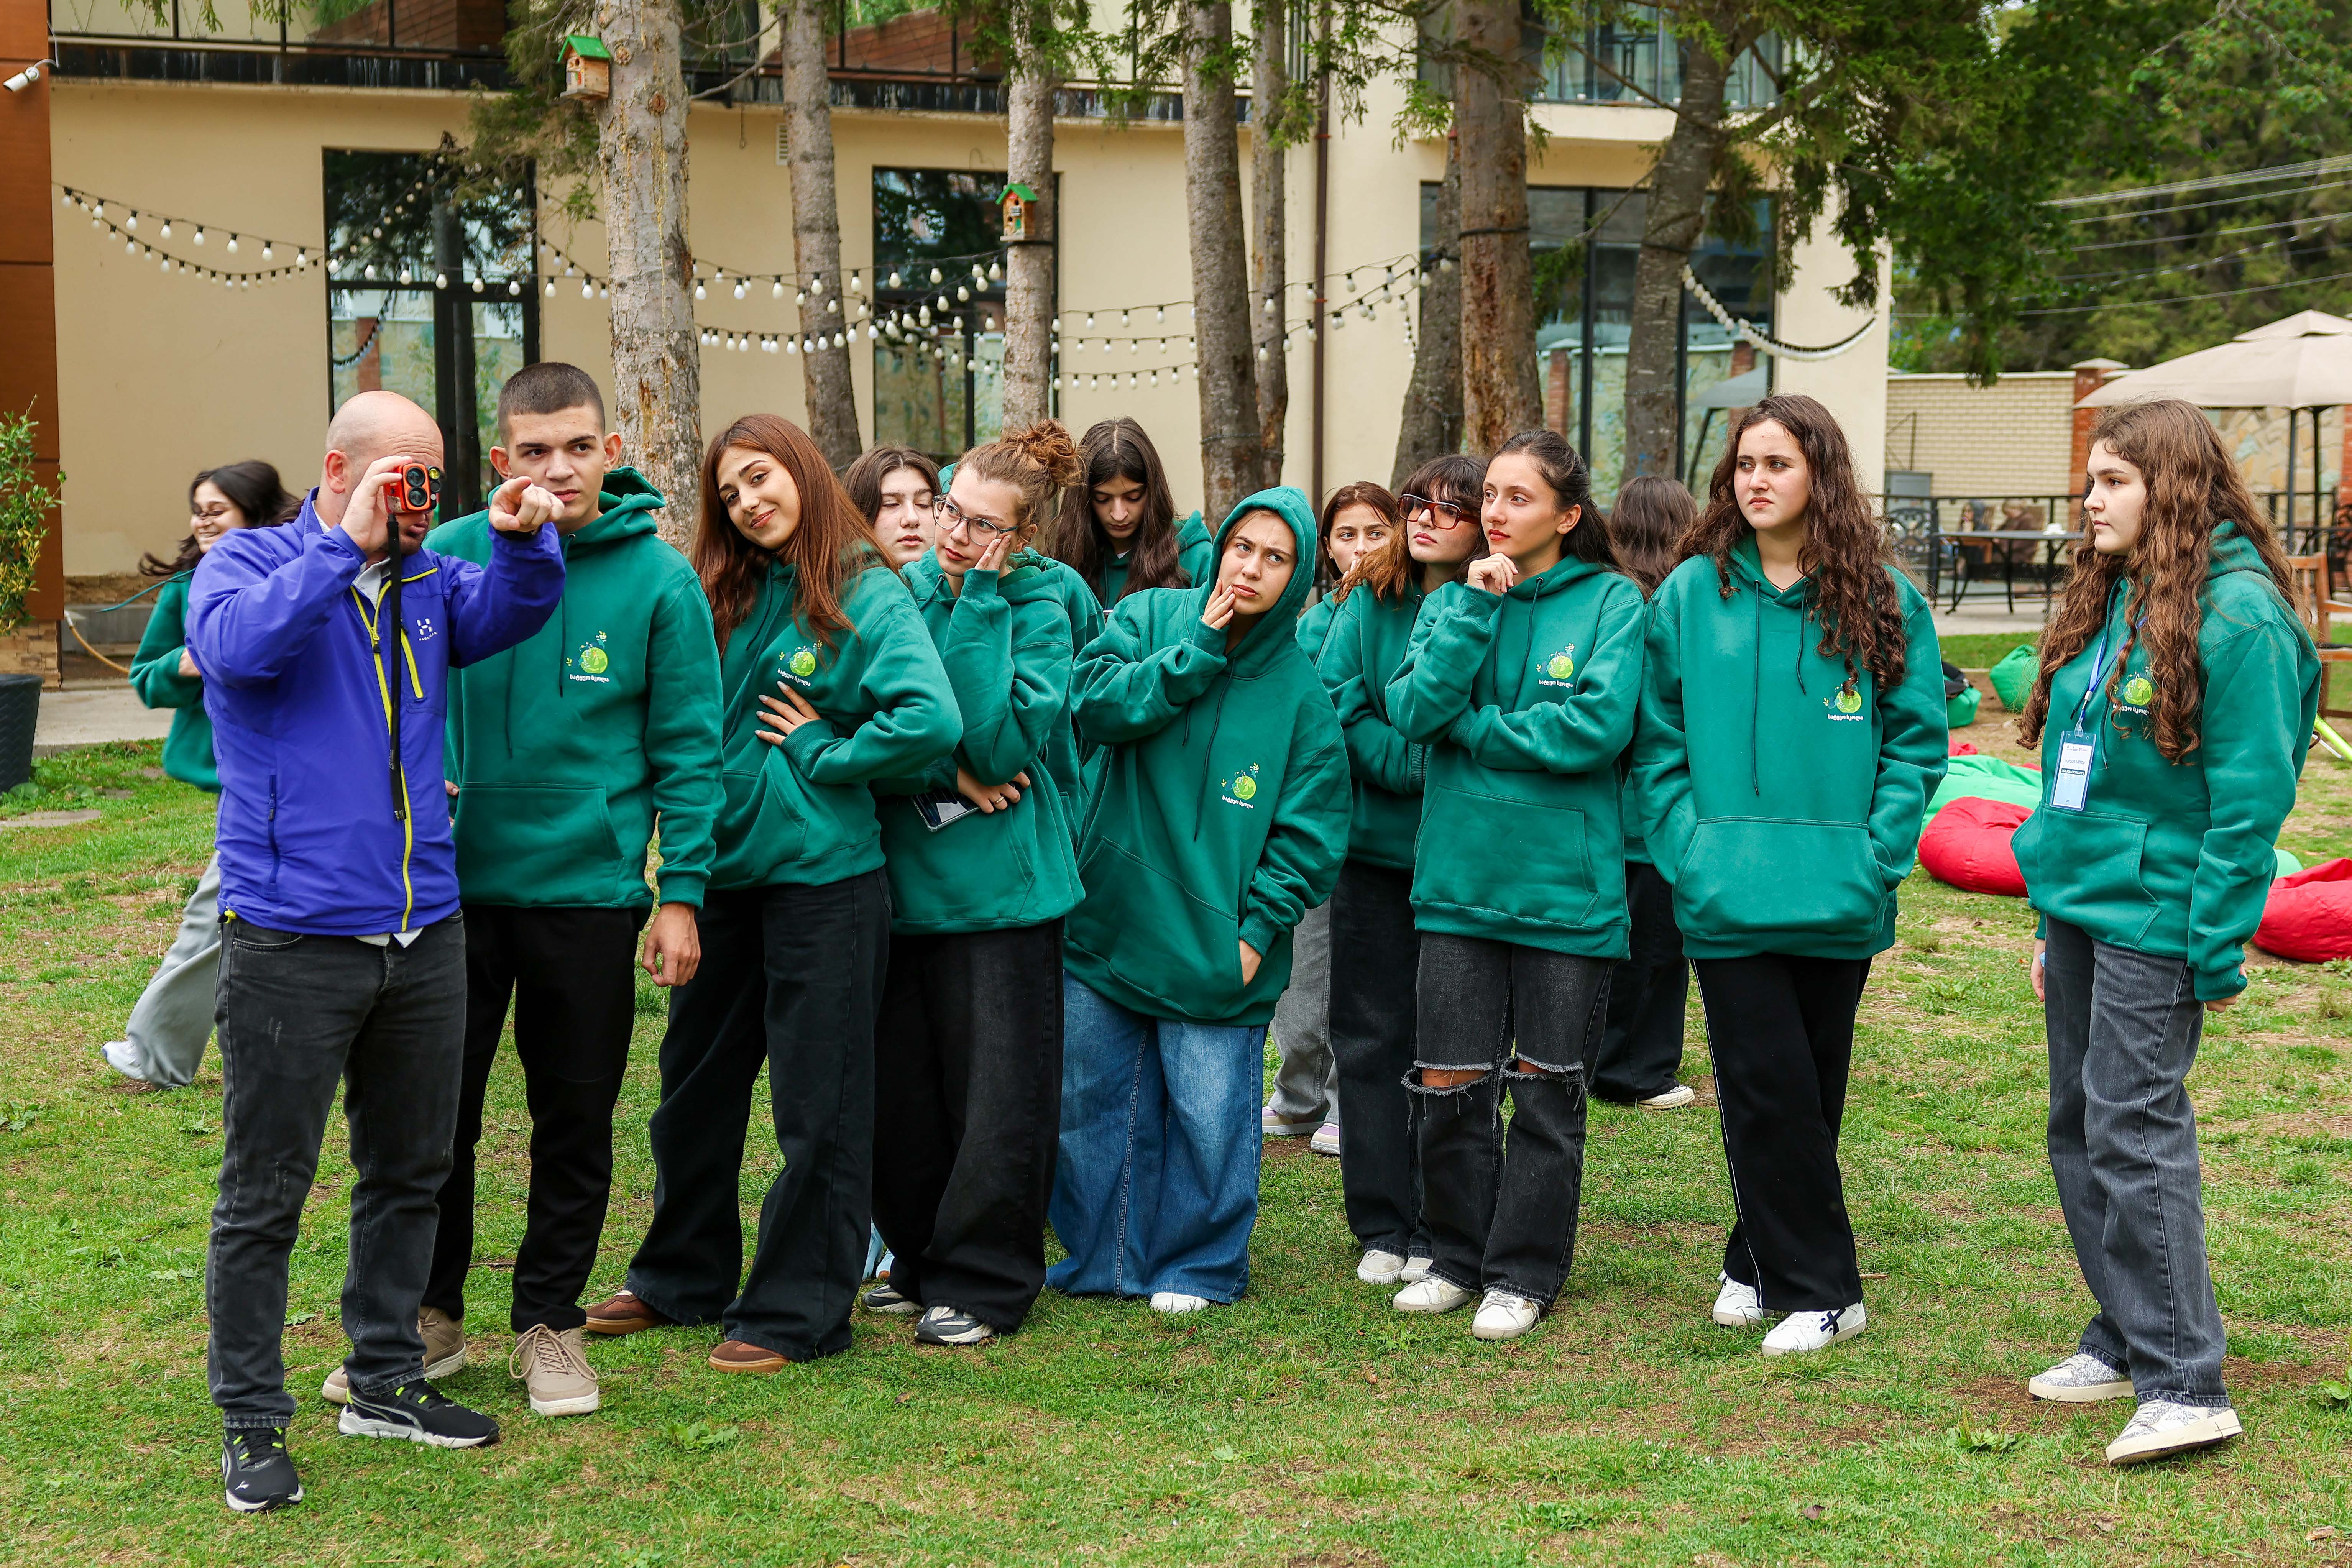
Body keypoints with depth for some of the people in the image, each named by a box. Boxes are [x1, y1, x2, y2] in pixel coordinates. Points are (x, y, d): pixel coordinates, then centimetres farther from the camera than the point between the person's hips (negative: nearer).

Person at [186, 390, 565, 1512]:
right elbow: (234, 645, -24)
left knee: (410, 1170, 17)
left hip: (423, 933, 7)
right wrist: (346, 547, -25)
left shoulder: (424, 580, 13)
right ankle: (251, 1420, 12)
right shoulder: (247, 562, -5)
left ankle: (386, 1382, 32)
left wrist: (523, 540, -11)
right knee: (265, 1191, 2)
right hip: (292, 942, -6)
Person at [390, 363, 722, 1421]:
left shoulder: (659, 580, -5)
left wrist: (681, 892, -7)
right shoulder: (448, 557, -3)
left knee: (576, 1122, 10)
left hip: (589, 889, -1)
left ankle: (549, 1320, 26)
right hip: (453, 879, 1)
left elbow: (687, 749, -3)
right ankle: (430, 1314, 27)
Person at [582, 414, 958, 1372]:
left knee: (816, 1103, 3)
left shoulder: (865, 593, -10)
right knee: (695, 1083, 17)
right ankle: (684, 1277, 33)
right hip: (726, 870, 7)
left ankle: (799, 1311, 13)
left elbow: (933, 720, -23)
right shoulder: (722, 599, 9)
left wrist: (822, 752, -13)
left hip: (823, 876, -7)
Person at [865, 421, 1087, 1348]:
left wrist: (977, 606, -17)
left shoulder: (1039, 612, -6)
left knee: (996, 1095, 1)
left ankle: (981, 1280, 13)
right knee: (901, 1089, 11)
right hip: (903, 880, 4)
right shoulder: (903, 594, 3)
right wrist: (945, 773, -16)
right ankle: (921, 1261, 27)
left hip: (1001, 885, -4)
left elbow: (999, 743, -19)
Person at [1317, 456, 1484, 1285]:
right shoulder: (1369, 601, 3)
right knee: (1372, 1037, 7)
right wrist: (1411, 764, -14)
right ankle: (1382, 1226, 17)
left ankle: (1440, 1230, 14)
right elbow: (1339, 701, -3)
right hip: (1375, 843, 2)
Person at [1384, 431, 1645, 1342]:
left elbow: (1598, 726, -16)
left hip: (1567, 884, -3)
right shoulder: (1453, 600, 8)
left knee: (1545, 1093, 7)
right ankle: (1459, 1257, 23)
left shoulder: (1610, 602, -3)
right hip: (1460, 879, 3)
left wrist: (1472, 727, -10)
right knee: (1449, 1086, 5)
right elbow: (1414, 709, -7)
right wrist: (1477, 607, -13)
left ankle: (1524, 1274, 19)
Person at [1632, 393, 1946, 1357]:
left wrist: (1877, 856, -7)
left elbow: (1915, 739, 3)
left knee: (1813, 1091, 11)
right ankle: (1817, 1287, 8)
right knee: (1766, 1092, -3)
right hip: (1726, 894, -1)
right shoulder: (1691, 594, 3)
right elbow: (1658, 740, 5)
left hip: (1839, 901, 1)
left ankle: (1763, 1258, 27)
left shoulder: (1881, 598, 2)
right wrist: (1683, 847, -5)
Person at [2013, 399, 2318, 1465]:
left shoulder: (2241, 615, -14)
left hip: (2154, 917, -9)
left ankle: (2185, 1385, -4)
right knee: (2081, 1130, 13)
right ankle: (2129, 1338, 26)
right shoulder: (2111, 602, 13)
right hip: (2081, 901, 9)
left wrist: (2217, 951, -17)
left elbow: (2252, 798, -16)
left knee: (2134, 1133, -9)